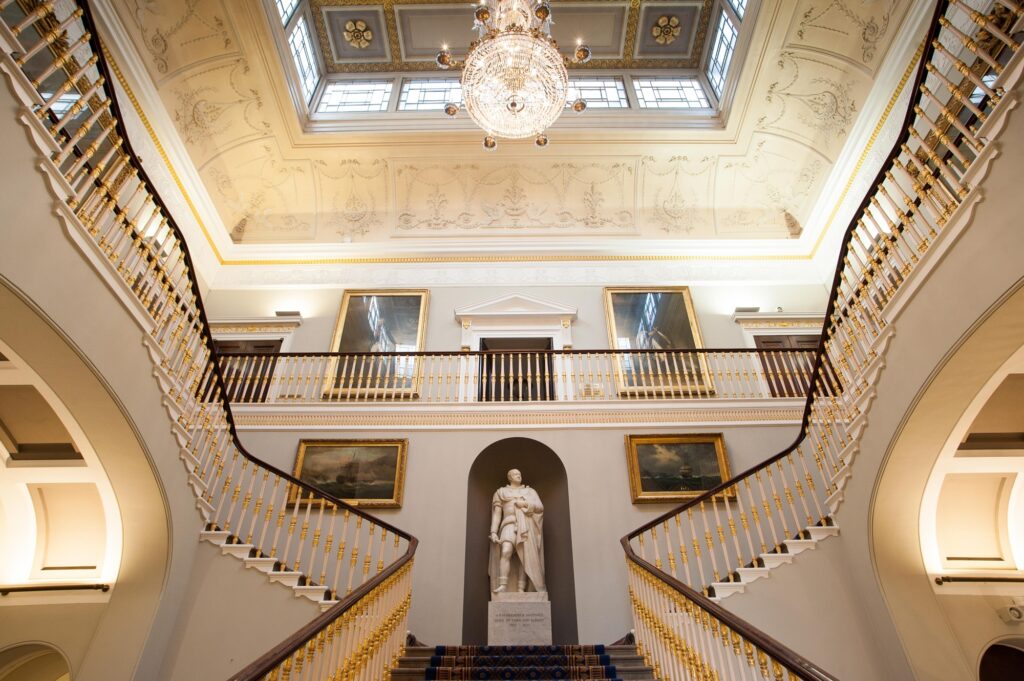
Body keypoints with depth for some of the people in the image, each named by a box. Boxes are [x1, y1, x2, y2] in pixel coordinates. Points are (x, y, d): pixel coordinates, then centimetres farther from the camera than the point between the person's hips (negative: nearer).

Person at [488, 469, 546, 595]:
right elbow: (497, 513, 9)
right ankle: (502, 586, -30)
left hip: (526, 527, 2)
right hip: (510, 525, -2)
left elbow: (540, 507, 9)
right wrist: (493, 532, -3)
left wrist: (525, 504, -7)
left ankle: (521, 589, -10)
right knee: (506, 552, -26)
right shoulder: (501, 492, 18)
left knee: (524, 558, -9)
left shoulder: (530, 491, 21)